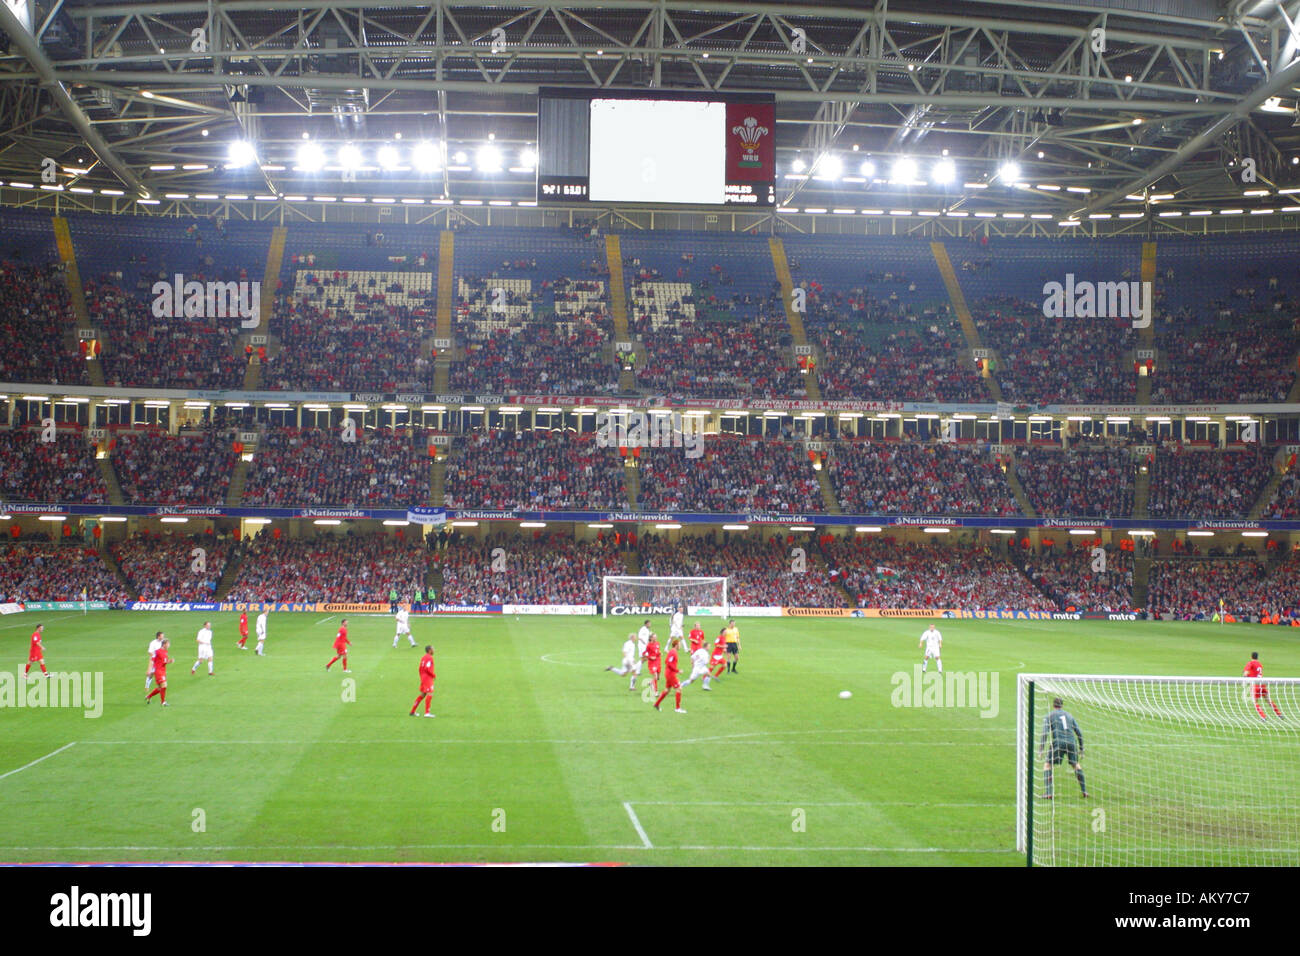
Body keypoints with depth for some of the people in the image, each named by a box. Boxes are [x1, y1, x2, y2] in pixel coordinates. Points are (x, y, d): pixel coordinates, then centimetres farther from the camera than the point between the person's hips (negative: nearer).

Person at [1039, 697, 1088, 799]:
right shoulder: (1069, 715, 21)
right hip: (1071, 742, 4)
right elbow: (1079, 733, 19)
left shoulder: (1050, 716, 10)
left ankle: (1049, 793, -10)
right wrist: (1081, 748, 25)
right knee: (1076, 765, 23)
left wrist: (1041, 749, -4)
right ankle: (1084, 791, 21)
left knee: (1047, 765, 4)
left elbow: (1045, 733, -2)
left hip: (1058, 742, -4)